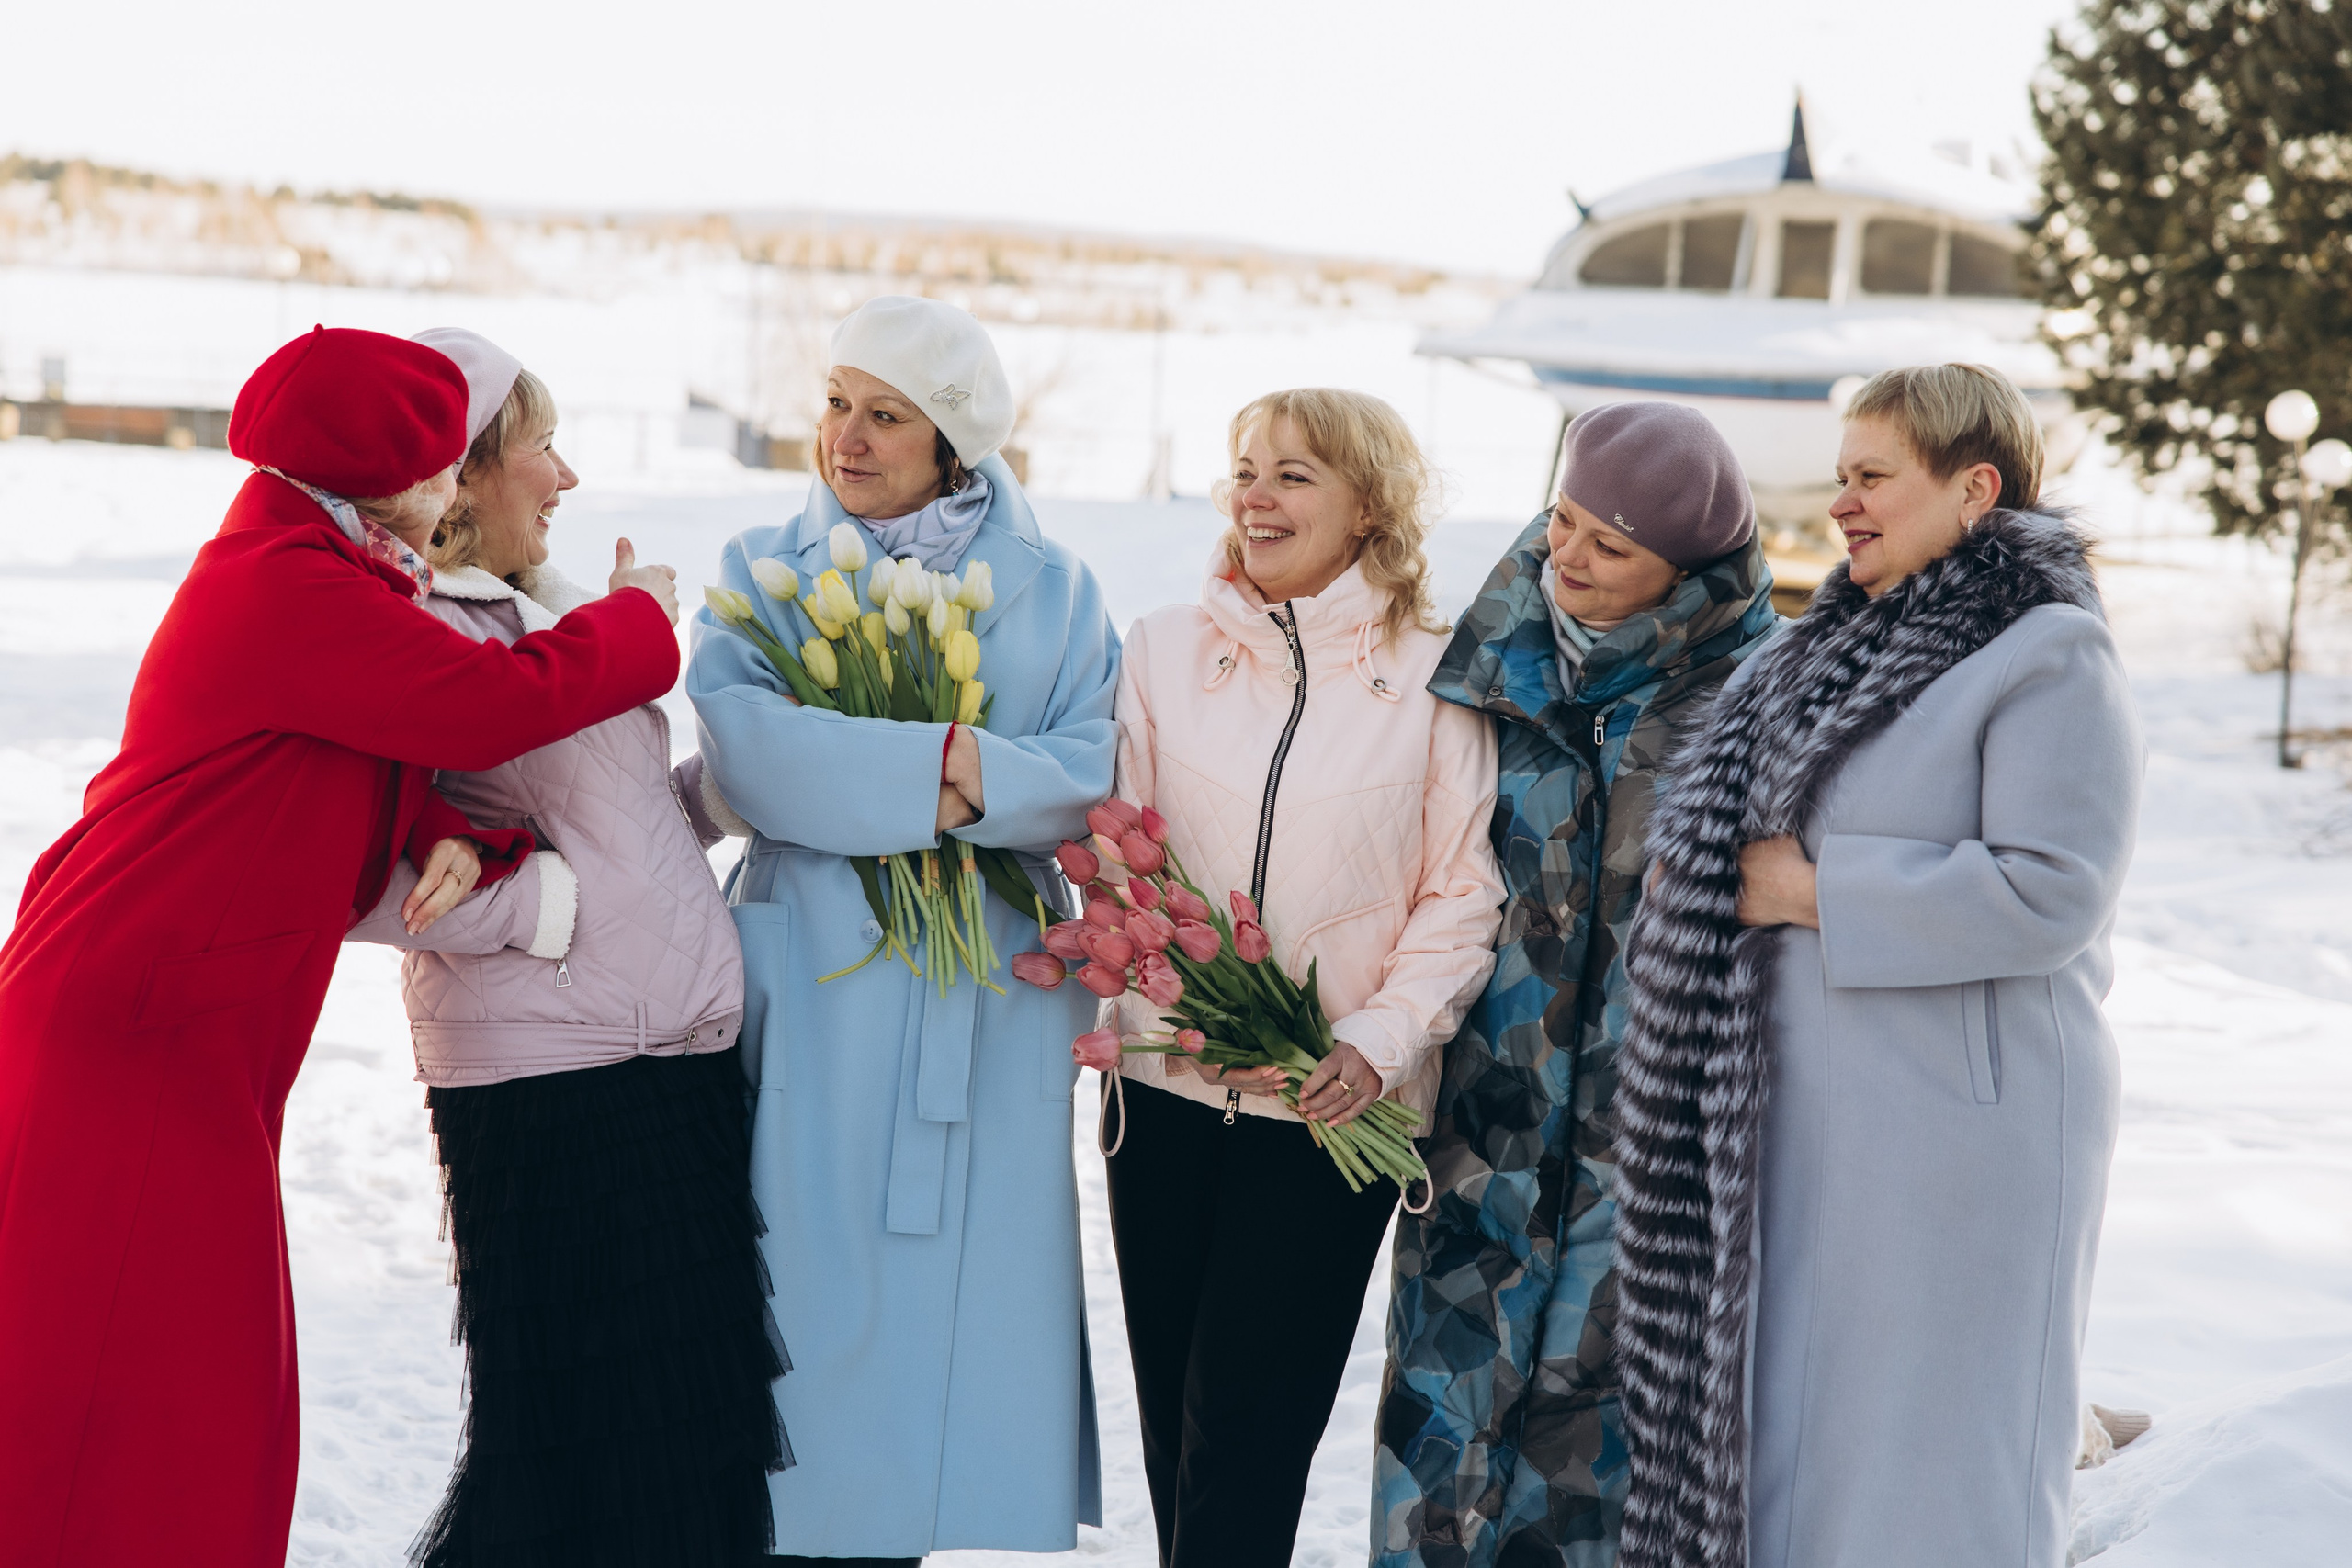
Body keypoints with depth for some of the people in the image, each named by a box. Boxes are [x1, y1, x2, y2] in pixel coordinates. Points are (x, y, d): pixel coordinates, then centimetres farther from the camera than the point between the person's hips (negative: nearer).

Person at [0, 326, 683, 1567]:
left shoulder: (309, 571, 16)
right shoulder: (291, 591, -18)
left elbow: (396, 767, 17)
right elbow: (500, 701, -19)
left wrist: (456, 839, -6)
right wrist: (638, 617, -1)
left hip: (197, 1048, 10)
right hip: (124, 1043, -10)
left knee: (213, 1392, 13)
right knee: (115, 1386, -5)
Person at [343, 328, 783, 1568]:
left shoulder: (559, 610, 16)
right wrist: (550, 901, -16)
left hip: (687, 1058, 8)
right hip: (548, 1068, -8)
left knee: (702, 1418, 12)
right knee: (574, 1446, -1)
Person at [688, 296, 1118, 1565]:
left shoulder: (1053, 592, 10)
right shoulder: (763, 571, 8)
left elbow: (1092, 785, -4)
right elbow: (741, 756, -10)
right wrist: (944, 769, -15)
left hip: (990, 999, 1)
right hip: (814, 993, -1)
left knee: (953, 1306, 2)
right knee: (812, 1301, -4)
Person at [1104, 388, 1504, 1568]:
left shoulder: (1431, 675, 0)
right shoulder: (1165, 647, 7)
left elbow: (1465, 895, 0)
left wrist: (1380, 1039, -13)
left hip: (1335, 1103, -3)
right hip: (1167, 1082, 3)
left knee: (1245, 1433, -4)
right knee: (1174, 1418, 8)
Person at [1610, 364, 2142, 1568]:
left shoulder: (2051, 658, -10)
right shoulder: (1846, 646, 15)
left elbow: (2049, 892, -21)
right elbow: (1740, 837, 27)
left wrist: (1812, 891, -16)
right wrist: (1719, 880, 5)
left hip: (1956, 1123, -8)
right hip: (1808, 1113, 8)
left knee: (1927, 1467, -1)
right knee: (1781, 1424, 13)